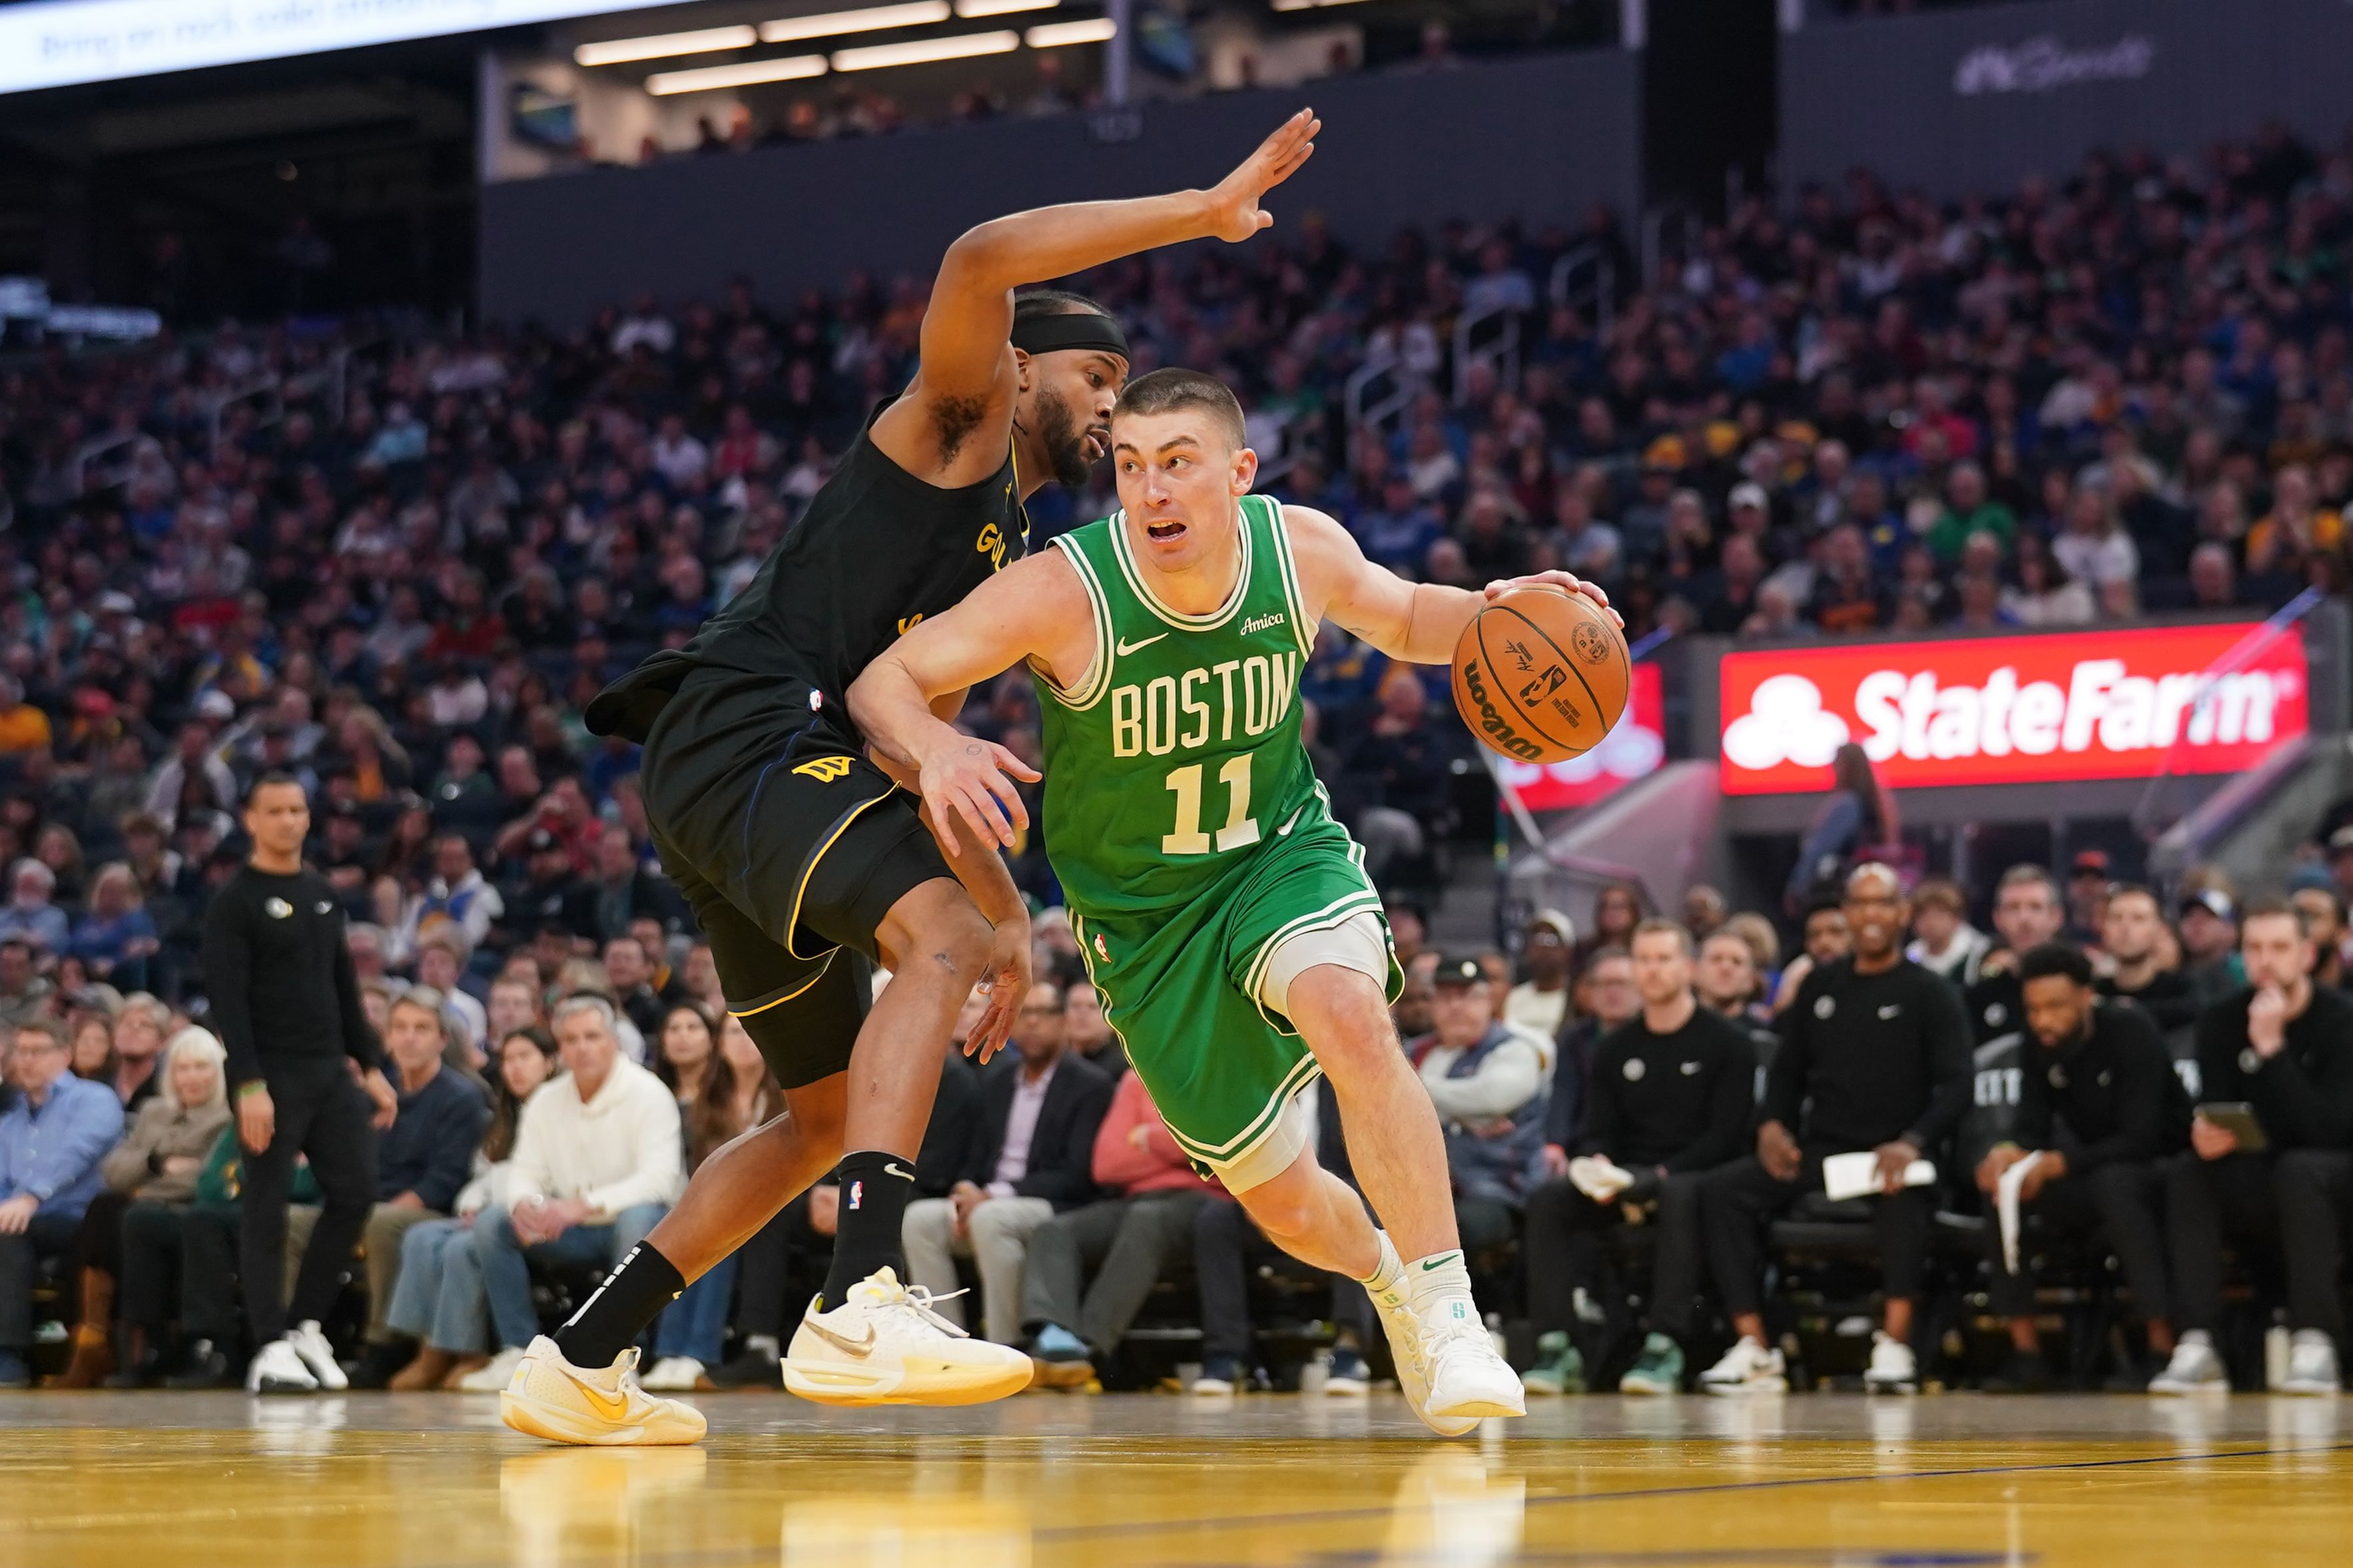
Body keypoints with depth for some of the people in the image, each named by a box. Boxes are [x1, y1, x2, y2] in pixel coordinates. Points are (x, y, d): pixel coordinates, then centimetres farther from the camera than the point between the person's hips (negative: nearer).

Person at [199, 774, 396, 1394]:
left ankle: (306, 1324, 14)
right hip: (272, 1076, -7)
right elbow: (227, 999, -13)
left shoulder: (323, 895, 15)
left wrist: (371, 1068, 14)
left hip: (331, 1072, 7)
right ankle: (272, 1347, -1)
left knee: (355, 1194, 2)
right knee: (266, 1211, -4)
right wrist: (249, 1086, -21)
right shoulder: (235, 901, -6)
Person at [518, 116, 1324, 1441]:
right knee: (936, 941, -30)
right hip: (746, 730, -10)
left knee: (832, 1113, 15)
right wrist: (1205, 212, -15)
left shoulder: (1010, 556, 29)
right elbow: (982, 263, -17)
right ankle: (863, 1307, -44)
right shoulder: (956, 423, 4)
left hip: (726, 788, 10)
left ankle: (580, 1367, 19)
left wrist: (1006, 908, 27)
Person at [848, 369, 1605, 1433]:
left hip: (1282, 852, 1)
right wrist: (935, 750, -50)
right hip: (1142, 912, 0)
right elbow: (882, 680, -27)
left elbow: (1400, 619, 7)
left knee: (1351, 1017, -34)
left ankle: (1448, 1311, -24)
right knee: (1280, 1200, 6)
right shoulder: (1063, 593, -26)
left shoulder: (1303, 548, -15)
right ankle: (1385, 1278, 42)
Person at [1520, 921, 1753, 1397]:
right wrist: (1599, 1168, -11)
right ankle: (1555, 1345, -29)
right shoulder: (1616, 1048, 16)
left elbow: (1726, 1133, -7)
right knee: (1546, 1200, -23)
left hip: (1694, 1174, -4)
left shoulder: (1724, 1041, 2)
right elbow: (1598, 1131, 14)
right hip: (1627, 1179, 5)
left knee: (1680, 1197, -40)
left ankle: (1665, 1346, -44)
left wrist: (1664, 1175, -19)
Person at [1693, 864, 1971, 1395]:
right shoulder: (1819, 987, 16)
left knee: (1903, 1198, -40)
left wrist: (1912, 1143, -23)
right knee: (1721, 1190, -19)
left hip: (1892, 1159, -4)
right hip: (1819, 1152, 4)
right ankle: (1753, 1349, -23)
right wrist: (1773, 1125, -1)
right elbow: (1788, 1069, 21)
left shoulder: (1928, 993, 3)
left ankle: (1895, 1346, -38)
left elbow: (1956, 1085, -6)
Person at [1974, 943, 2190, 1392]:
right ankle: (2025, 1353, -14)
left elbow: (2140, 1138, -26)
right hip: (2093, 1172, 6)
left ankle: (2163, 1349, -34)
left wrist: (2055, 1165, -35)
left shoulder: (2129, 1031, -20)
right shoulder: (2041, 1043, -3)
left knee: (2113, 1181, -38)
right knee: (2001, 1185, -17)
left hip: (2161, 1167, -6)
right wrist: (2008, 1153, -29)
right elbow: (2033, 1128, -4)